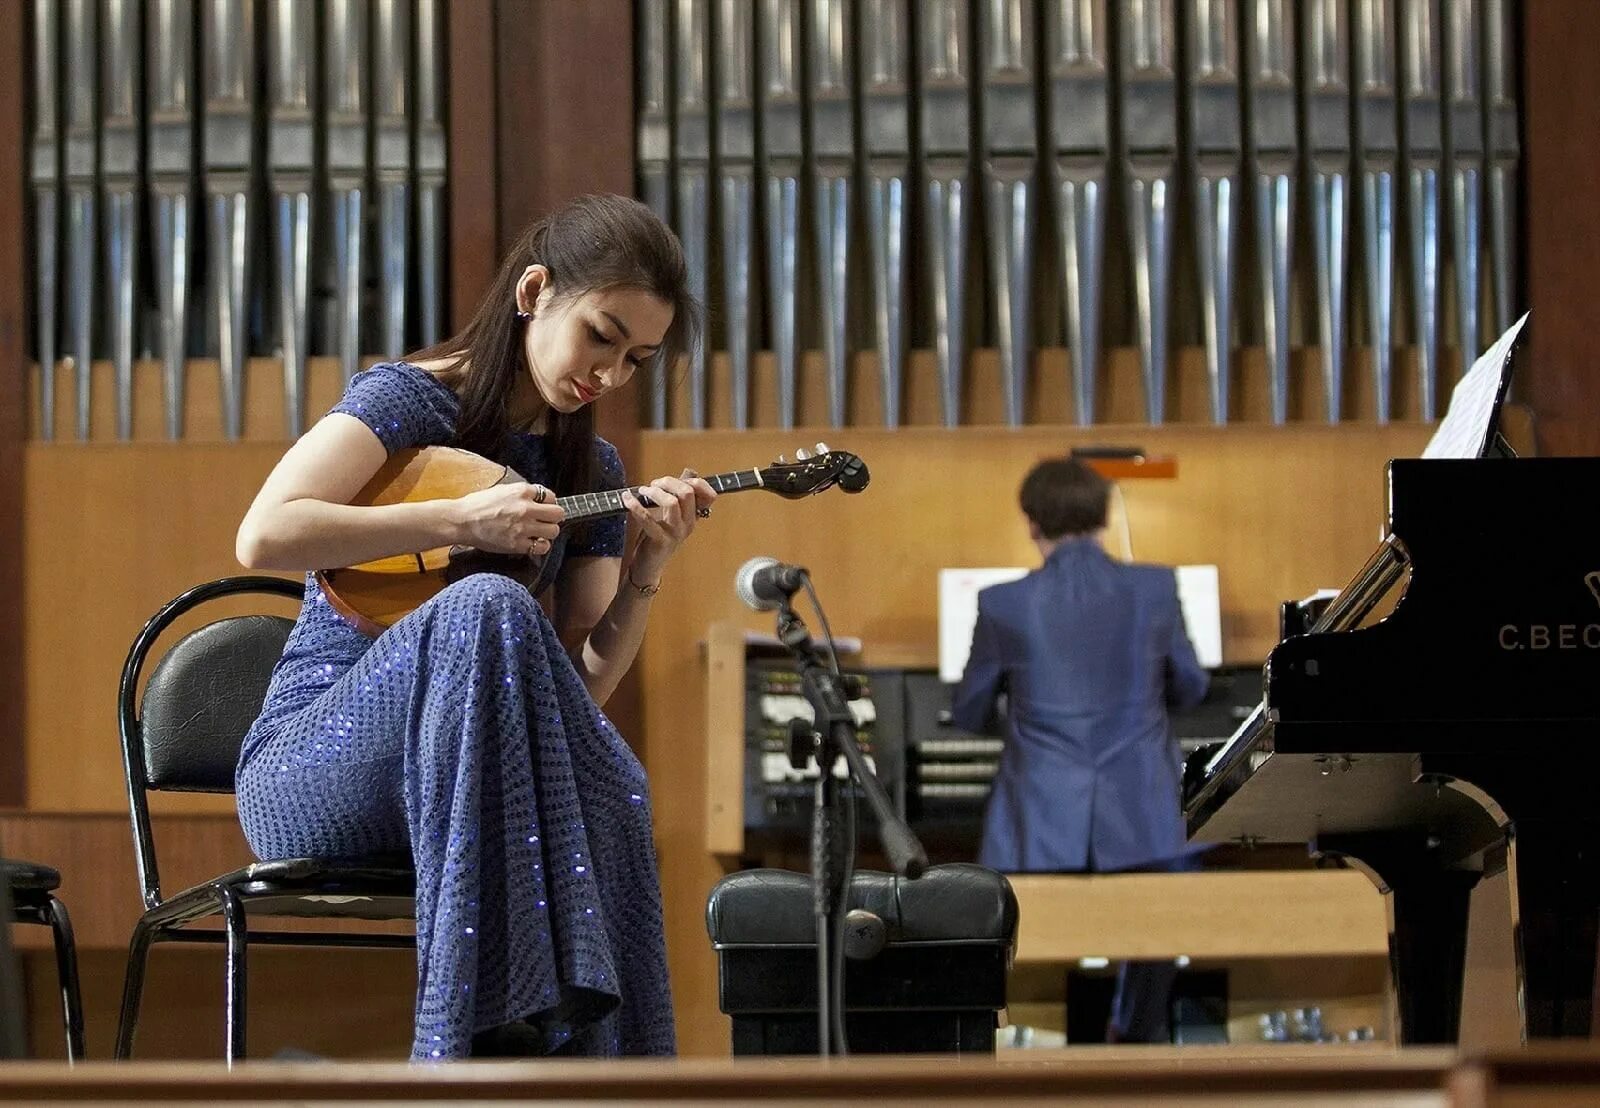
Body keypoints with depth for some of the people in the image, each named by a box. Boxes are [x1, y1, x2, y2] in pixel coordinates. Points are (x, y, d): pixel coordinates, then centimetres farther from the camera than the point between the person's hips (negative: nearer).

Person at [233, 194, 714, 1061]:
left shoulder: (592, 472, 15)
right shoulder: (410, 399, -3)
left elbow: (579, 689, 10)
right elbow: (265, 536, -20)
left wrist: (646, 571, -7)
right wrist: (462, 521, -23)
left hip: (468, 779, 5)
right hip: (307, 772, -4)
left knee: (612, 788, -33)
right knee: (489, 610, -36)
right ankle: (491, 1018, -43)